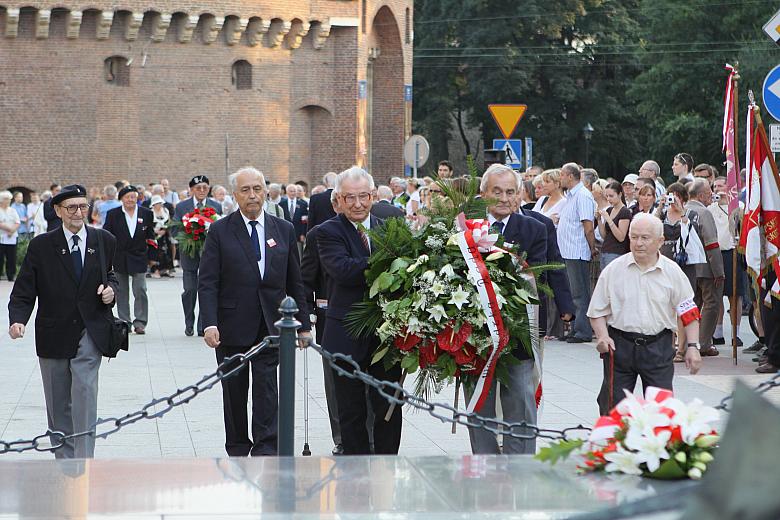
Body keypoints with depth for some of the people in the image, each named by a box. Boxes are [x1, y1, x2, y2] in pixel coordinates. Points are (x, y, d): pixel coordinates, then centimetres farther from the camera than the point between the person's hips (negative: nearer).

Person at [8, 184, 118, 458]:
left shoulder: (104, 241, 3)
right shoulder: (41, 245, -3)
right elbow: (24, 291, -4)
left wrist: (110, 289, -5)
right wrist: (18, 320, -22)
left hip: (89, 332, -1)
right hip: (53, 335, 1)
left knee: (85, 394, -15)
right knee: (58, 405, 10)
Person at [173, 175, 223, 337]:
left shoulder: (216, 206, 5)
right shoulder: (181, 207, 4)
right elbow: (174, 229, 2)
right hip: (189, 254, 0)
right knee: (190, 290, 1)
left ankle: (203, 325, 6)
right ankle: (189, 324, 18)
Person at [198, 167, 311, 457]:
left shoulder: (284, 230, 7)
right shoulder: (220, 232, -1)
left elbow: (294, 282, 11)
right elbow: (207, 283, -6)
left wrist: (303, 324, 8)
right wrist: (209, 323, -18)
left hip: (270, 326, 1)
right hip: (232, 326, -1)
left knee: (267, 387, -7)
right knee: (234, 390, 8)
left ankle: (265, 450, -6)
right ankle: (238, 450, 20)